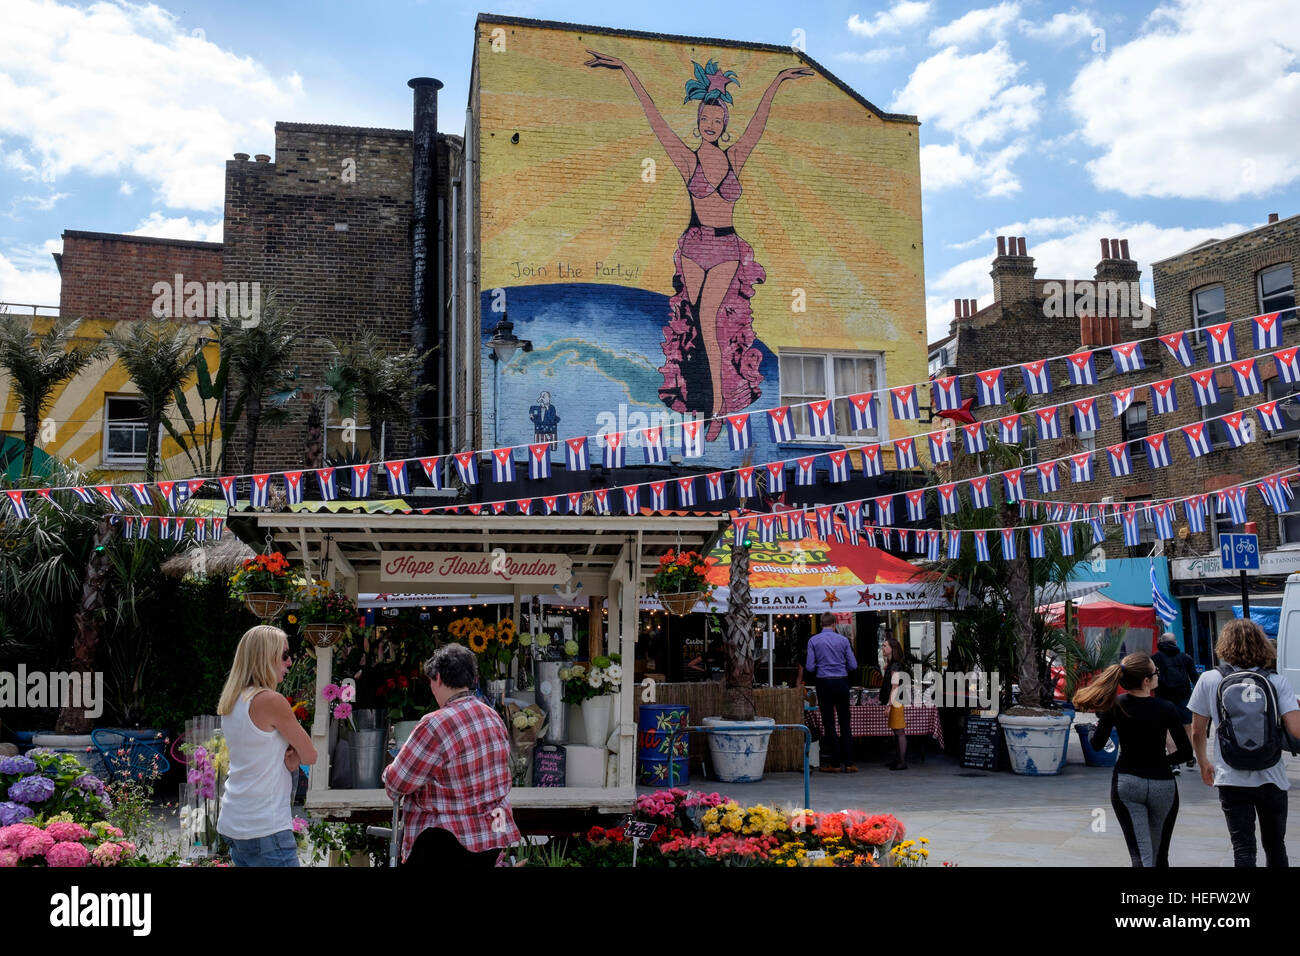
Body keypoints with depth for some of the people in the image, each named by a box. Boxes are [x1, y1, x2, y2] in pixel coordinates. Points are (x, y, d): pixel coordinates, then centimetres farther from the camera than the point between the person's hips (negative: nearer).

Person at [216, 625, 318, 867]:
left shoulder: (231, 702, 9)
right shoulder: (271, 701, -16)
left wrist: (291, 760, 0)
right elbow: (311, 756, -9)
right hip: (265, 829, -9)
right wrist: (295, 758, 9)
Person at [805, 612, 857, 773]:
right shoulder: (843, 640, 0)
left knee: (829, 723, 4)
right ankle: (849, 763, 5)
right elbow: (853, 665, 0)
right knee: (845, 722, 6)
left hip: (824, 683, -1)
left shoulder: (813, 641, -2)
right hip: (841, 683, 1)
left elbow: (810, 667, -6)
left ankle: (834, 764, 6)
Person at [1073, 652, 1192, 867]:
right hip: (1162, 784, 0)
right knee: (1159, 855, 19)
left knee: (1141, 855, -2)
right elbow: (1185, 751, -6)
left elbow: (1097, 744, -2)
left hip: (1126, 783, 0)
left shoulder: (1116, 706, -7)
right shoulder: (1167, 709, -11)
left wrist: (1096, 726, 19)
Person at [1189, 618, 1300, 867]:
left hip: (1232, 780, -1)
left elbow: (1197, 732, 2)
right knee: (1275, 846, 20)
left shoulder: (1209, 680, -3)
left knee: (1243, 849, 2)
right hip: (1272, 779, 2)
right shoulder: (1278, 682, -3)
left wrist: (1204, 763, 18)